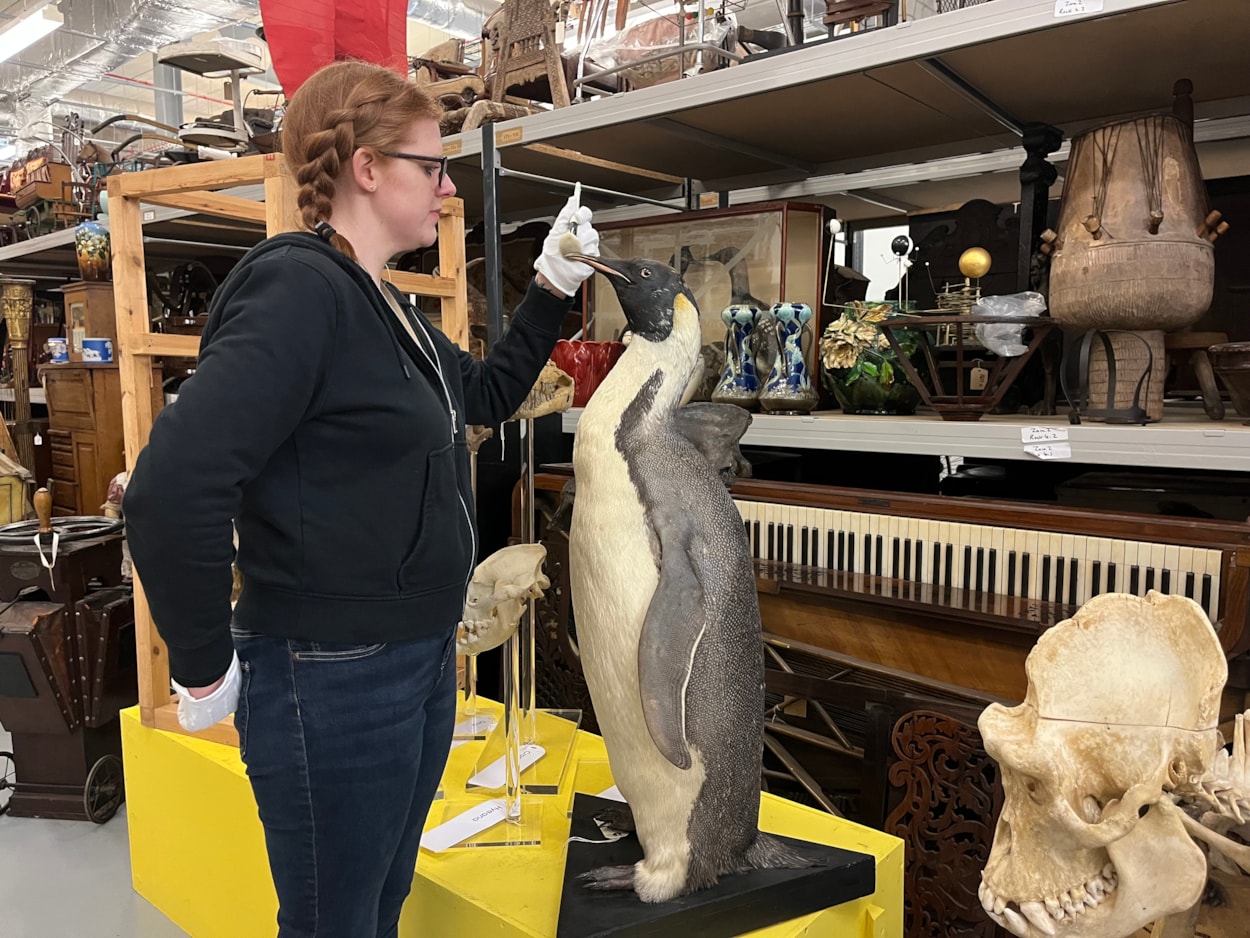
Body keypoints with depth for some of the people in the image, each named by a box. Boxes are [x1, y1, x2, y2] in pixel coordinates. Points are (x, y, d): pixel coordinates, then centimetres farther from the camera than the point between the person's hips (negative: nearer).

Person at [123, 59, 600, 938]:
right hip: (335, 680, -9)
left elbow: (489, 393, 24)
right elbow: (173, 489, -29)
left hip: (422, 660, 9)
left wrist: (553, 289, 14)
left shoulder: (388, 307, 10)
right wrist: (204, 668, -18)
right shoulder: (300, 288, -20)